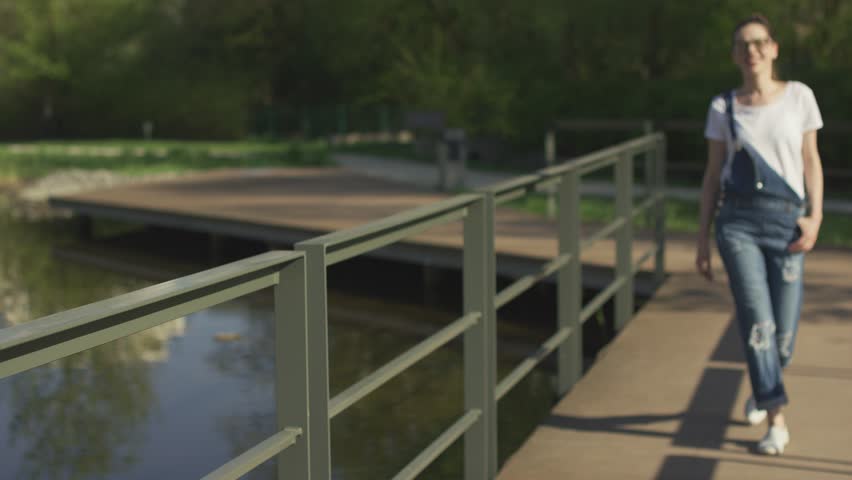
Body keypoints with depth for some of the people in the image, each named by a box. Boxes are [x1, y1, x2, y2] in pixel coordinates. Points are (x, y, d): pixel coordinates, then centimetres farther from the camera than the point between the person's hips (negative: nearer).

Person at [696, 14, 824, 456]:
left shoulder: (798, 96, 6)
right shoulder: (723, 107, 6)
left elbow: (811, 162, 7)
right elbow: (712, 174, 9)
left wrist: (815, 217, -6)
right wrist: (702, 239, 6)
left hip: (786, 221, 1)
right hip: (738, 221, 0)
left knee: (782, 335, 2)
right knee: (757, 322, -14)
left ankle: (762, 391, 34)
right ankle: (777, 421, -6)